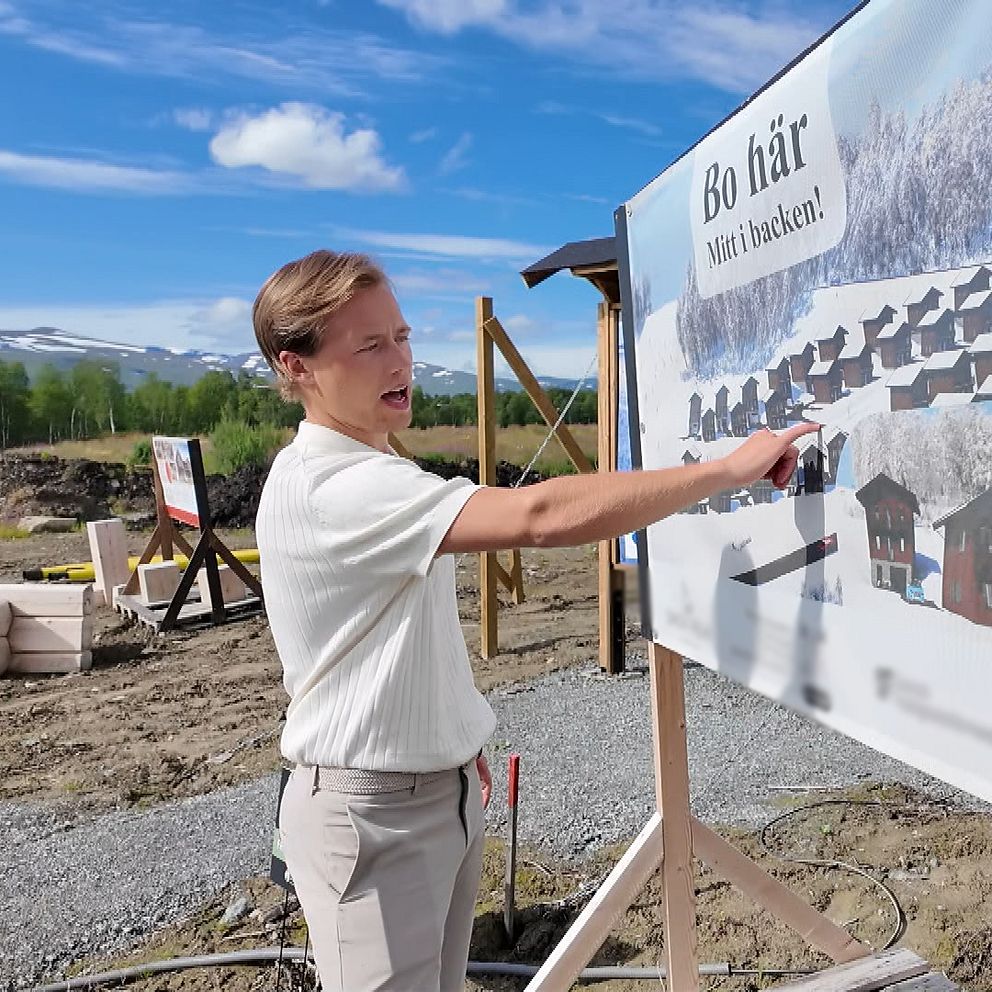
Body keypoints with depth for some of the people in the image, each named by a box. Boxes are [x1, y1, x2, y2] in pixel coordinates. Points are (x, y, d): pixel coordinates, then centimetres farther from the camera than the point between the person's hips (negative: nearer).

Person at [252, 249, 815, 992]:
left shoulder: (368, 473, 8)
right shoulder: (330, 486, -26)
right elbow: (542, 517, -35)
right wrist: (733, 468, -29)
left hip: (444, 787, 9)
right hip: (372, 813, -9)